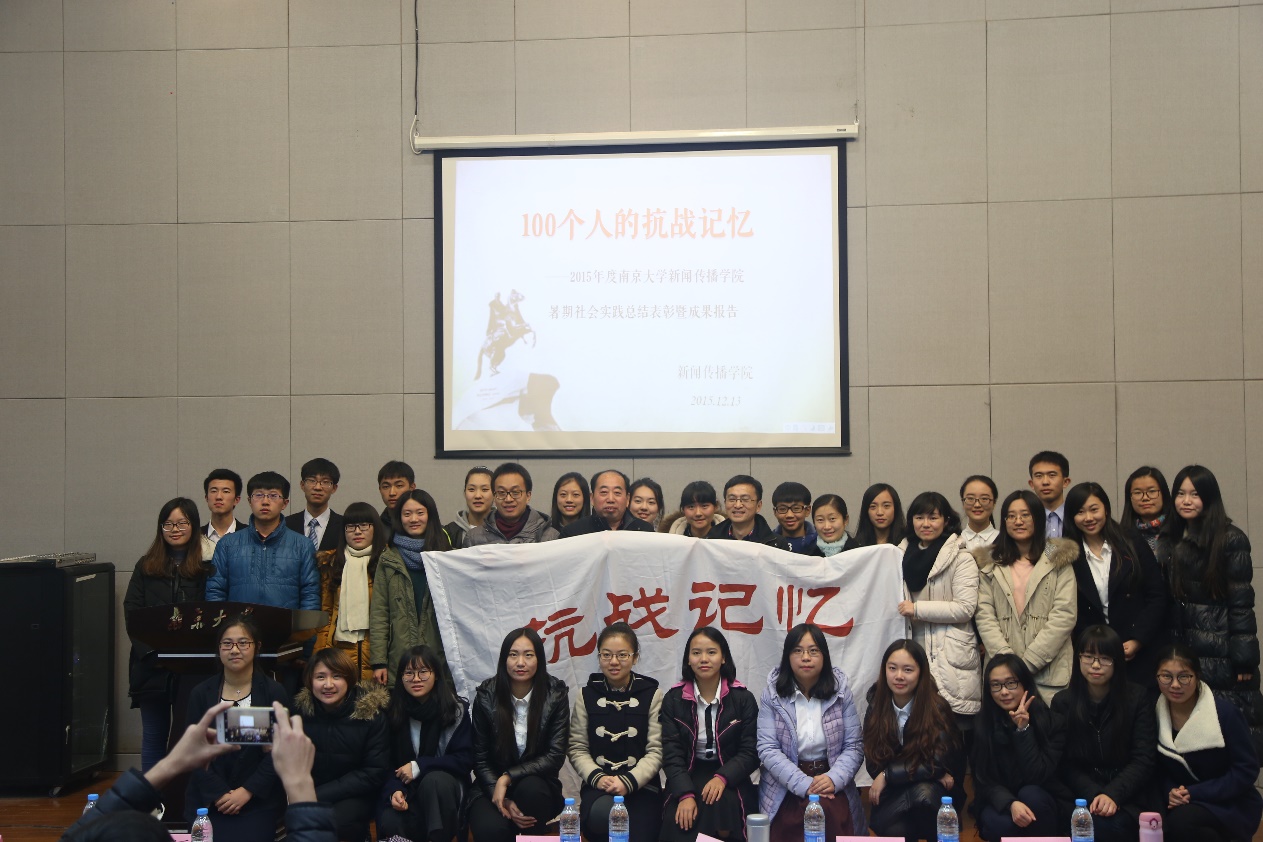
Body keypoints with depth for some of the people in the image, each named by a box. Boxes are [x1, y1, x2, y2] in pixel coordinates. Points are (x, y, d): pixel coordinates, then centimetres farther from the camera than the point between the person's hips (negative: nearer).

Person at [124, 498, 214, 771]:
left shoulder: (208, 564, 1)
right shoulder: (147, 566, 11)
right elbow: (131, 610, 4)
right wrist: (150, 648, -10)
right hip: (153, 666, 3)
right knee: (154, 736, 9)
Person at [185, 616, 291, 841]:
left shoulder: (274, 693, -2)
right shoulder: (201, 693, 4)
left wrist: (247, 792, -14)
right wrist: (220, 793, -13)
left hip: (258, 801, -1)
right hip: (207, 800, 2)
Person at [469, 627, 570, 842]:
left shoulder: (556, 694, -7)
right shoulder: (486, 696, -6)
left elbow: (556, 756, -10)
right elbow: (480, 759, -3)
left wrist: (509, 777, -20)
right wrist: (503, 800, -17)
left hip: (537, 786, 1)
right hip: (492, 785, -1)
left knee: (529, 788, -35)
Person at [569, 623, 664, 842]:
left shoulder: (652, 694, 4)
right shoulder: (587, 694, 9)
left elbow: (656, 751, -1)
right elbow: (577, 749, 6)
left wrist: (628, 781, -15)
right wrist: (597, 778, -12)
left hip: (640, 786, -1)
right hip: (597, 786, 1)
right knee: (602, 813, -34)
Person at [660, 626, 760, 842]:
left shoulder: (743, 698, 2)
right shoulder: (673, 699, 3)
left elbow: (750, 751, -2)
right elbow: (671, 753, -4)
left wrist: (722, 778, -20)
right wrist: (685, 794, -19)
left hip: (729, 778, 0)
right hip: (687, 777, 0)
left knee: (720, 804, -32)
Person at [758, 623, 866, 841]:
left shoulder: (841, 692, 3)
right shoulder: (772, 694, -1)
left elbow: (854, 746, 0)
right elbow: (768, 749, -8)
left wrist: (834, 779, -18)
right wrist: (804, 784, -19)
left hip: (832, 783, 1)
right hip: (784, 786, -1)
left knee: (833, 814, -29)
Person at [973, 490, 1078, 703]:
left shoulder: (1058, 560, 7)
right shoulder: (989, 564, 12)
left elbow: (1065, 615, -2)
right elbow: (984, 616, 3)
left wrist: (1028, 662, -9)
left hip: (1049, 672, -1)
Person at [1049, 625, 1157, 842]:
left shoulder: (1137, 700, 2)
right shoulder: (1063, 702, 5)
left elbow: (1144, 759, -4)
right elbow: (1066, 763, 1)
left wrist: (1113, 794, -19)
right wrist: (1094, 794, -18)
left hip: (1126, 795, -1)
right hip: (1080, 793, 1)